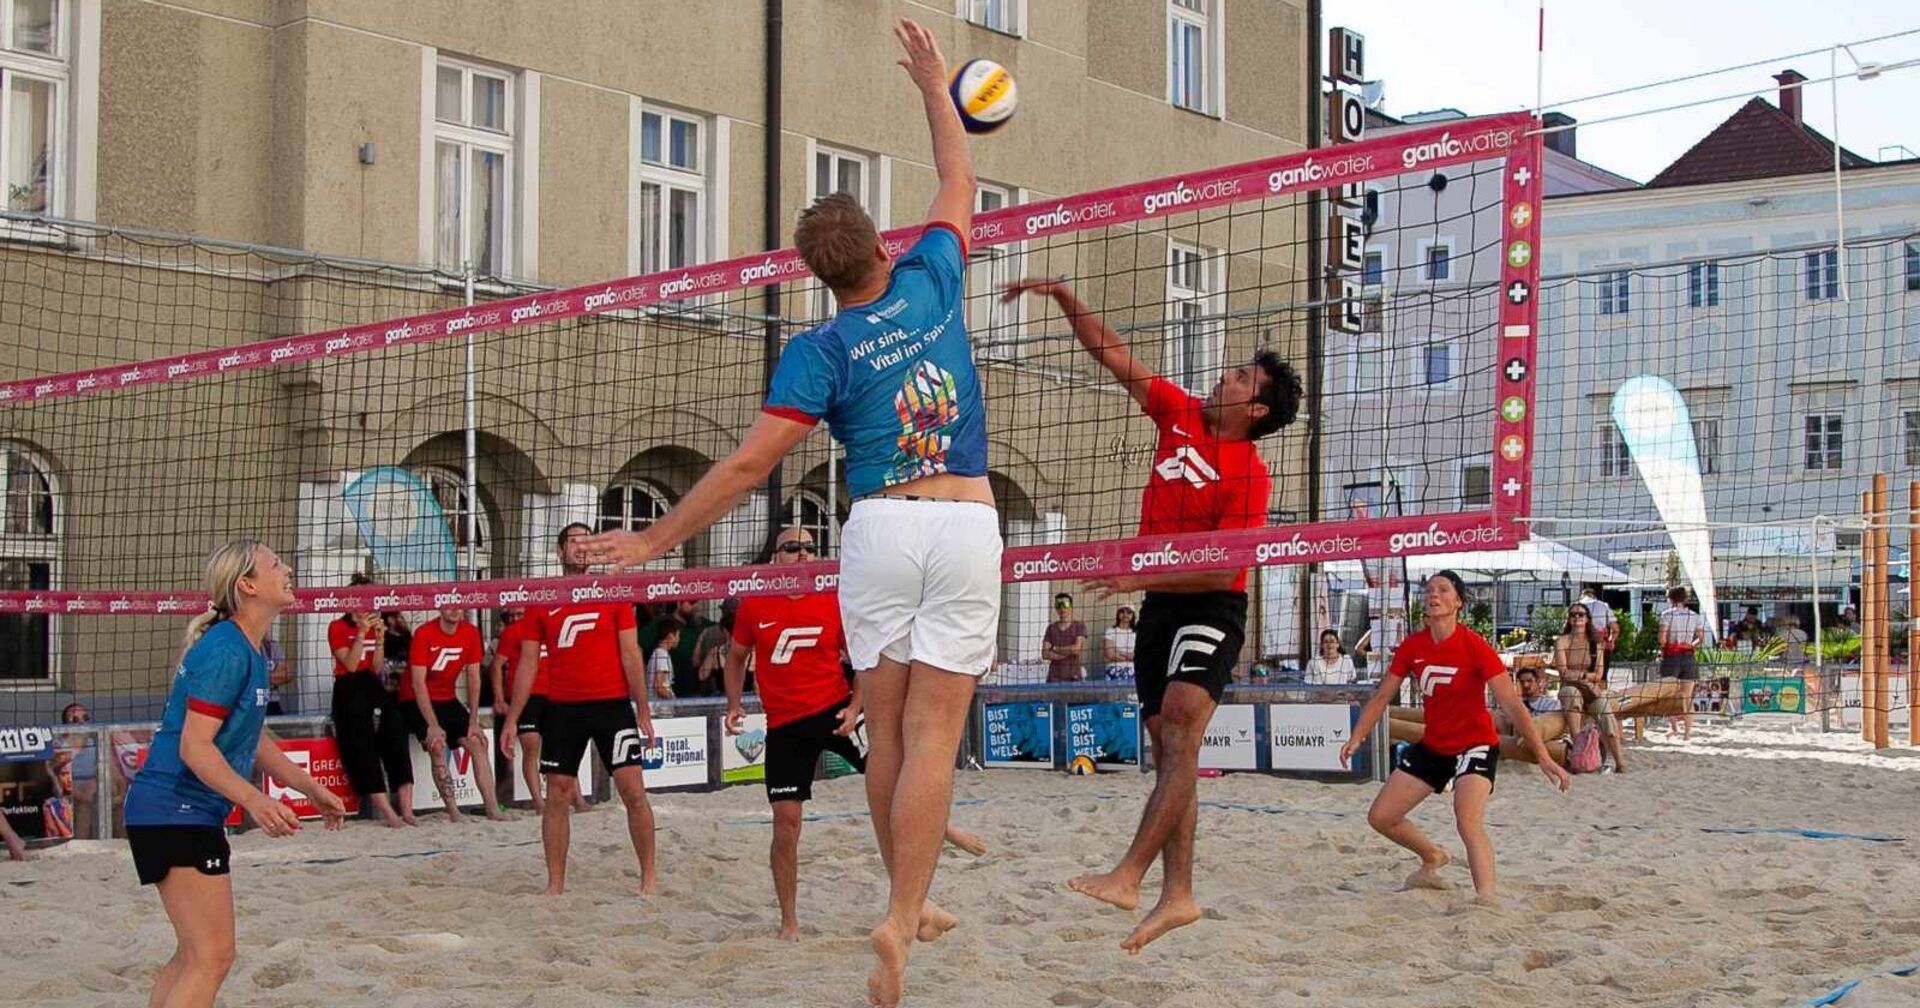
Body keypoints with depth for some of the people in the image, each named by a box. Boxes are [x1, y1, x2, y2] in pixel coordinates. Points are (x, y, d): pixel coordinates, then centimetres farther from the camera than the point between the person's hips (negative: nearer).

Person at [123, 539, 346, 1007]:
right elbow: (194, 746, -24)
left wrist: (310, 788, 24)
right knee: (212, 956, -14)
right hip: (176, 811, -11)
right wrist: (253, 799, -34)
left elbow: (254, 737, 24)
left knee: (196, 954, 19)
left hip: (196, 814, 11)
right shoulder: (226, 651, -18)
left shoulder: (251, 651, 13)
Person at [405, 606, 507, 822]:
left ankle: (492, 809, -8)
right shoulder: (424, 634, -19)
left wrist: (473, 721, -5)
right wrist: (433, 725, -25)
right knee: (437, 745, -25)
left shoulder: (470, 633, -5)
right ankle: (453, 811, -22)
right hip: (416, 701, -5)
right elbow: (418, 683, -21)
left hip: (447, 700, 5)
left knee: (477, 742, -7)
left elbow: (473, 678, -1)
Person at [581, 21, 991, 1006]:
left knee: (887, 732, 12)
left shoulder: (820, 349, 0)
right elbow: (958, 186, 24)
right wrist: (934, 85, 35)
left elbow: (748, 462, -8)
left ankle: (909, 906, 24)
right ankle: (900, 922, -14)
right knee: (933, 737, -4)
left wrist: (655, 537, -1)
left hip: (880, 527, -1)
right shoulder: (931, 285, 6)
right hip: (967, 525, 1)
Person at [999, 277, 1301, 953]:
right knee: (1168, 747, 5)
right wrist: (1064, 298, 1)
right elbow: (1113, 354, 9)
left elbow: (1222, 571, -18)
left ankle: (1128, 876, -28)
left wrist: (1140, 578, -20)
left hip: (1211, 609, -7)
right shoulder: (1180, 415, 6)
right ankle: (1178, 894, 7)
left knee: (1179, 736, -21)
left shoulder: (1250, 476, -13)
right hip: (1159, 604, 7)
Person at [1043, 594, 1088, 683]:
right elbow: (1045, 654, 3)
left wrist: (1056, 649, 1)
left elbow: (1076, 648, -9)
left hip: (1073, 676, -3)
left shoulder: (1079, 626, 3)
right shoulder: (1051, 628, 13)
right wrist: (1067, 653, -6)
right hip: (1054, 676, 3)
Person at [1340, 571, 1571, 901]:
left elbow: (1513, 705, -21)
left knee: (1468, 820, -32)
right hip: (1432, 746, 6)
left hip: (1475, 745, -6)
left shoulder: (1475, 647, -20)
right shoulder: (1412, 646, -5)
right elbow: (1382, 696, 5)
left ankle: (1487, 900, -34)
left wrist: (1543, 758, -27)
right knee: (1380, 816, 8)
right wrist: (1357, 738, -6)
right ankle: (1433, 857, 35)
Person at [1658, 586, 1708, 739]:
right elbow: (1701, 639, 5)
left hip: (1671, 656, -3)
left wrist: (1662, 649, 6)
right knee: (1687, 697, 9)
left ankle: (1671, 726, -16)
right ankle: (1687, 731, 7)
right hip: (1688, 657, 4)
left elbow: (1662, 637, -12)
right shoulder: (1695, 616, 8)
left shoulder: (1667, 614, -4)